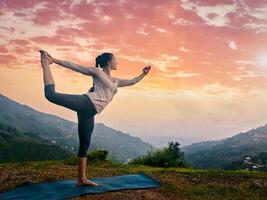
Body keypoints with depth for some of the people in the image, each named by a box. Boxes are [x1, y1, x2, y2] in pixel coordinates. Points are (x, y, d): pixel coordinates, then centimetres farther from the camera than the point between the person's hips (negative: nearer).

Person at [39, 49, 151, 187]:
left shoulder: (116, 81, 29)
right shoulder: (97, 72, 10)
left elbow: (132, 82, 41)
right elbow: (75, 67, 7)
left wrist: (143, 74, 33)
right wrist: (54, 61, 4)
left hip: (90, 112, 6)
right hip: (86, 102, -6)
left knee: (84, 144, 5)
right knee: (51, 95, -25)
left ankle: (82, 179, 8)